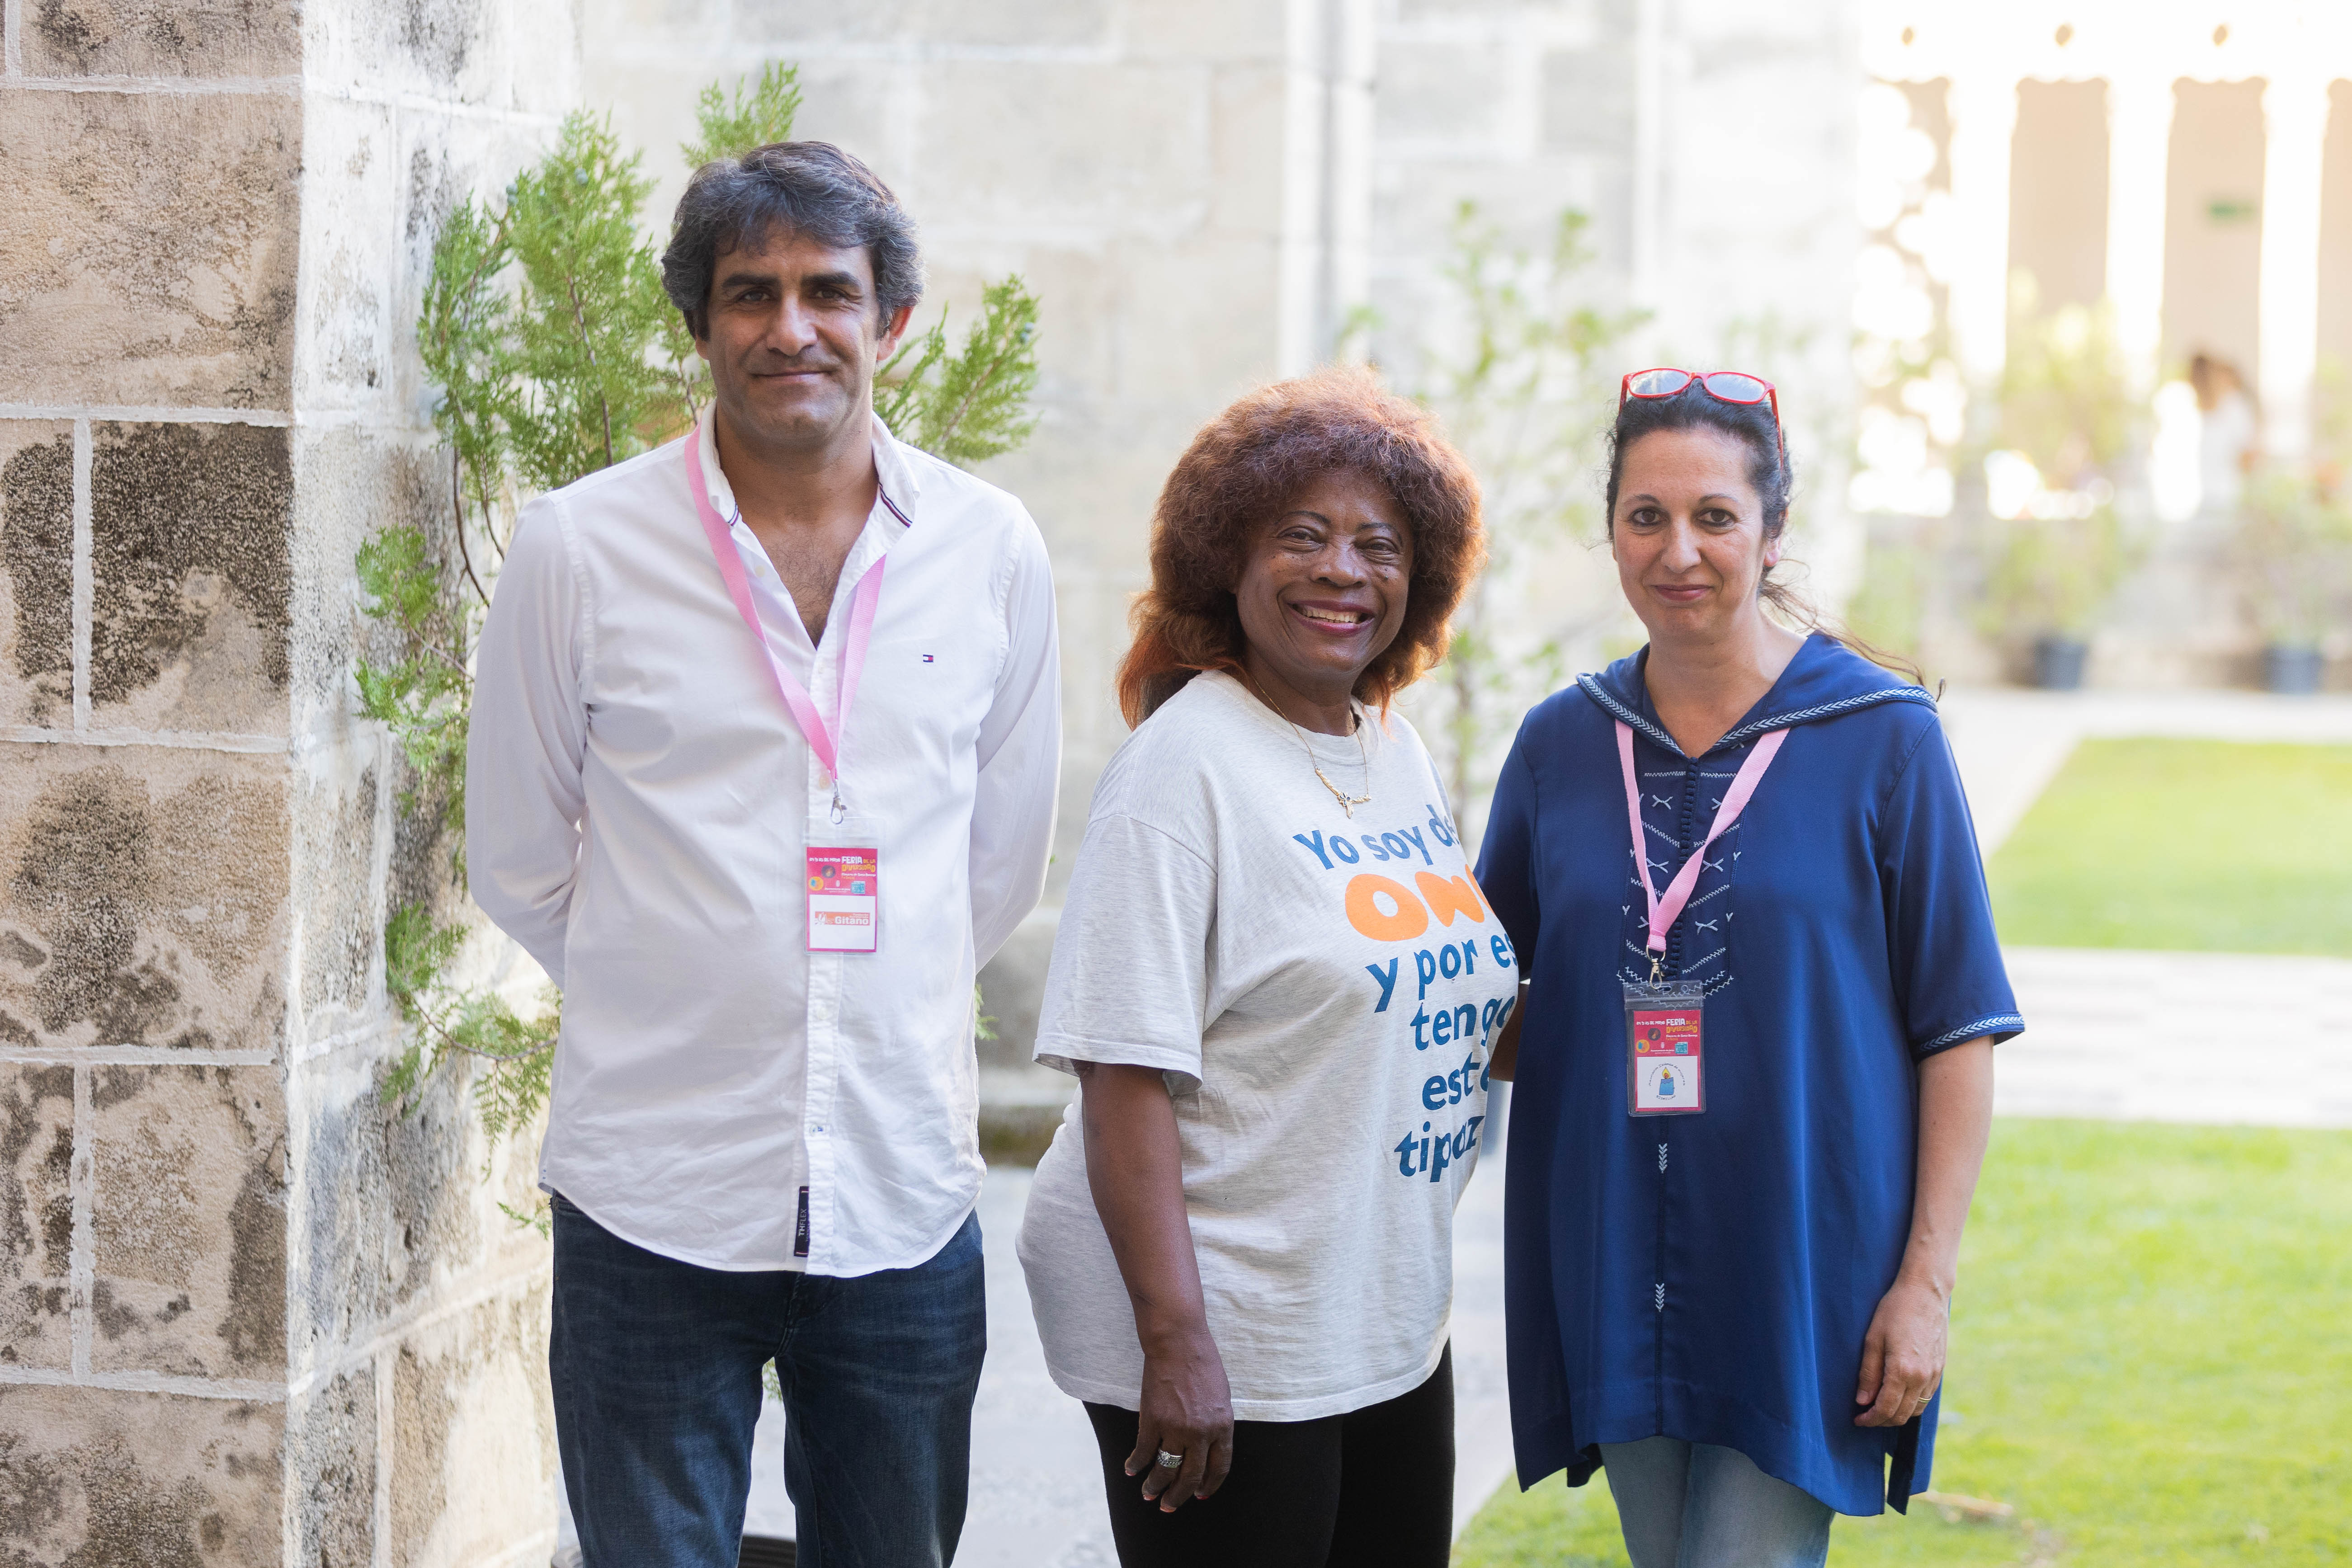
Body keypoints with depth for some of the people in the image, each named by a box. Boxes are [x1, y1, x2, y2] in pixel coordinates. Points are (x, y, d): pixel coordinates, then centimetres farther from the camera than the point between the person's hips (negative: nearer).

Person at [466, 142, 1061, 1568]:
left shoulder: (993, 552, 3)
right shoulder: (582, 547, -4)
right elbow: (520, 865, 5)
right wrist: (686, 1014, 9)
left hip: (906, 1194, 2)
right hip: (655, 1200, -2)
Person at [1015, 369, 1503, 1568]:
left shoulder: (1398, 753, 11)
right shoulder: (1185, 767, -13)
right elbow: (1126, 1075, -18)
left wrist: (1520, 1021, 5)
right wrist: (1176, 1341, -23)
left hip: (1394, 1324, 8)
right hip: (1226, 1344, -8)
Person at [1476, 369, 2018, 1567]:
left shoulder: (1883, 739, -5)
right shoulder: (1560, 746, 6)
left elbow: (1957, 1030, -4)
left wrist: (1927, 1281, -10)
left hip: (1802, 1278, -4)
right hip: (1616, 1277, 4)